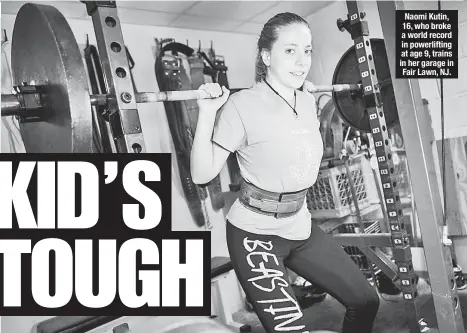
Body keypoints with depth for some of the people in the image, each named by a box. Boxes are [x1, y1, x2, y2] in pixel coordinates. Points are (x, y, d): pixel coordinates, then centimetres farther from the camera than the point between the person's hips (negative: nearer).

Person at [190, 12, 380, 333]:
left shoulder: (307, 101, 1)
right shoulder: (243, 105, -18)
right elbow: (202, 174, -17)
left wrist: (312, 103, 13)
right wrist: (207, 113, -26)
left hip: (300, 225, 7)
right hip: (255, 233, -7)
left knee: (366, 301, 12)